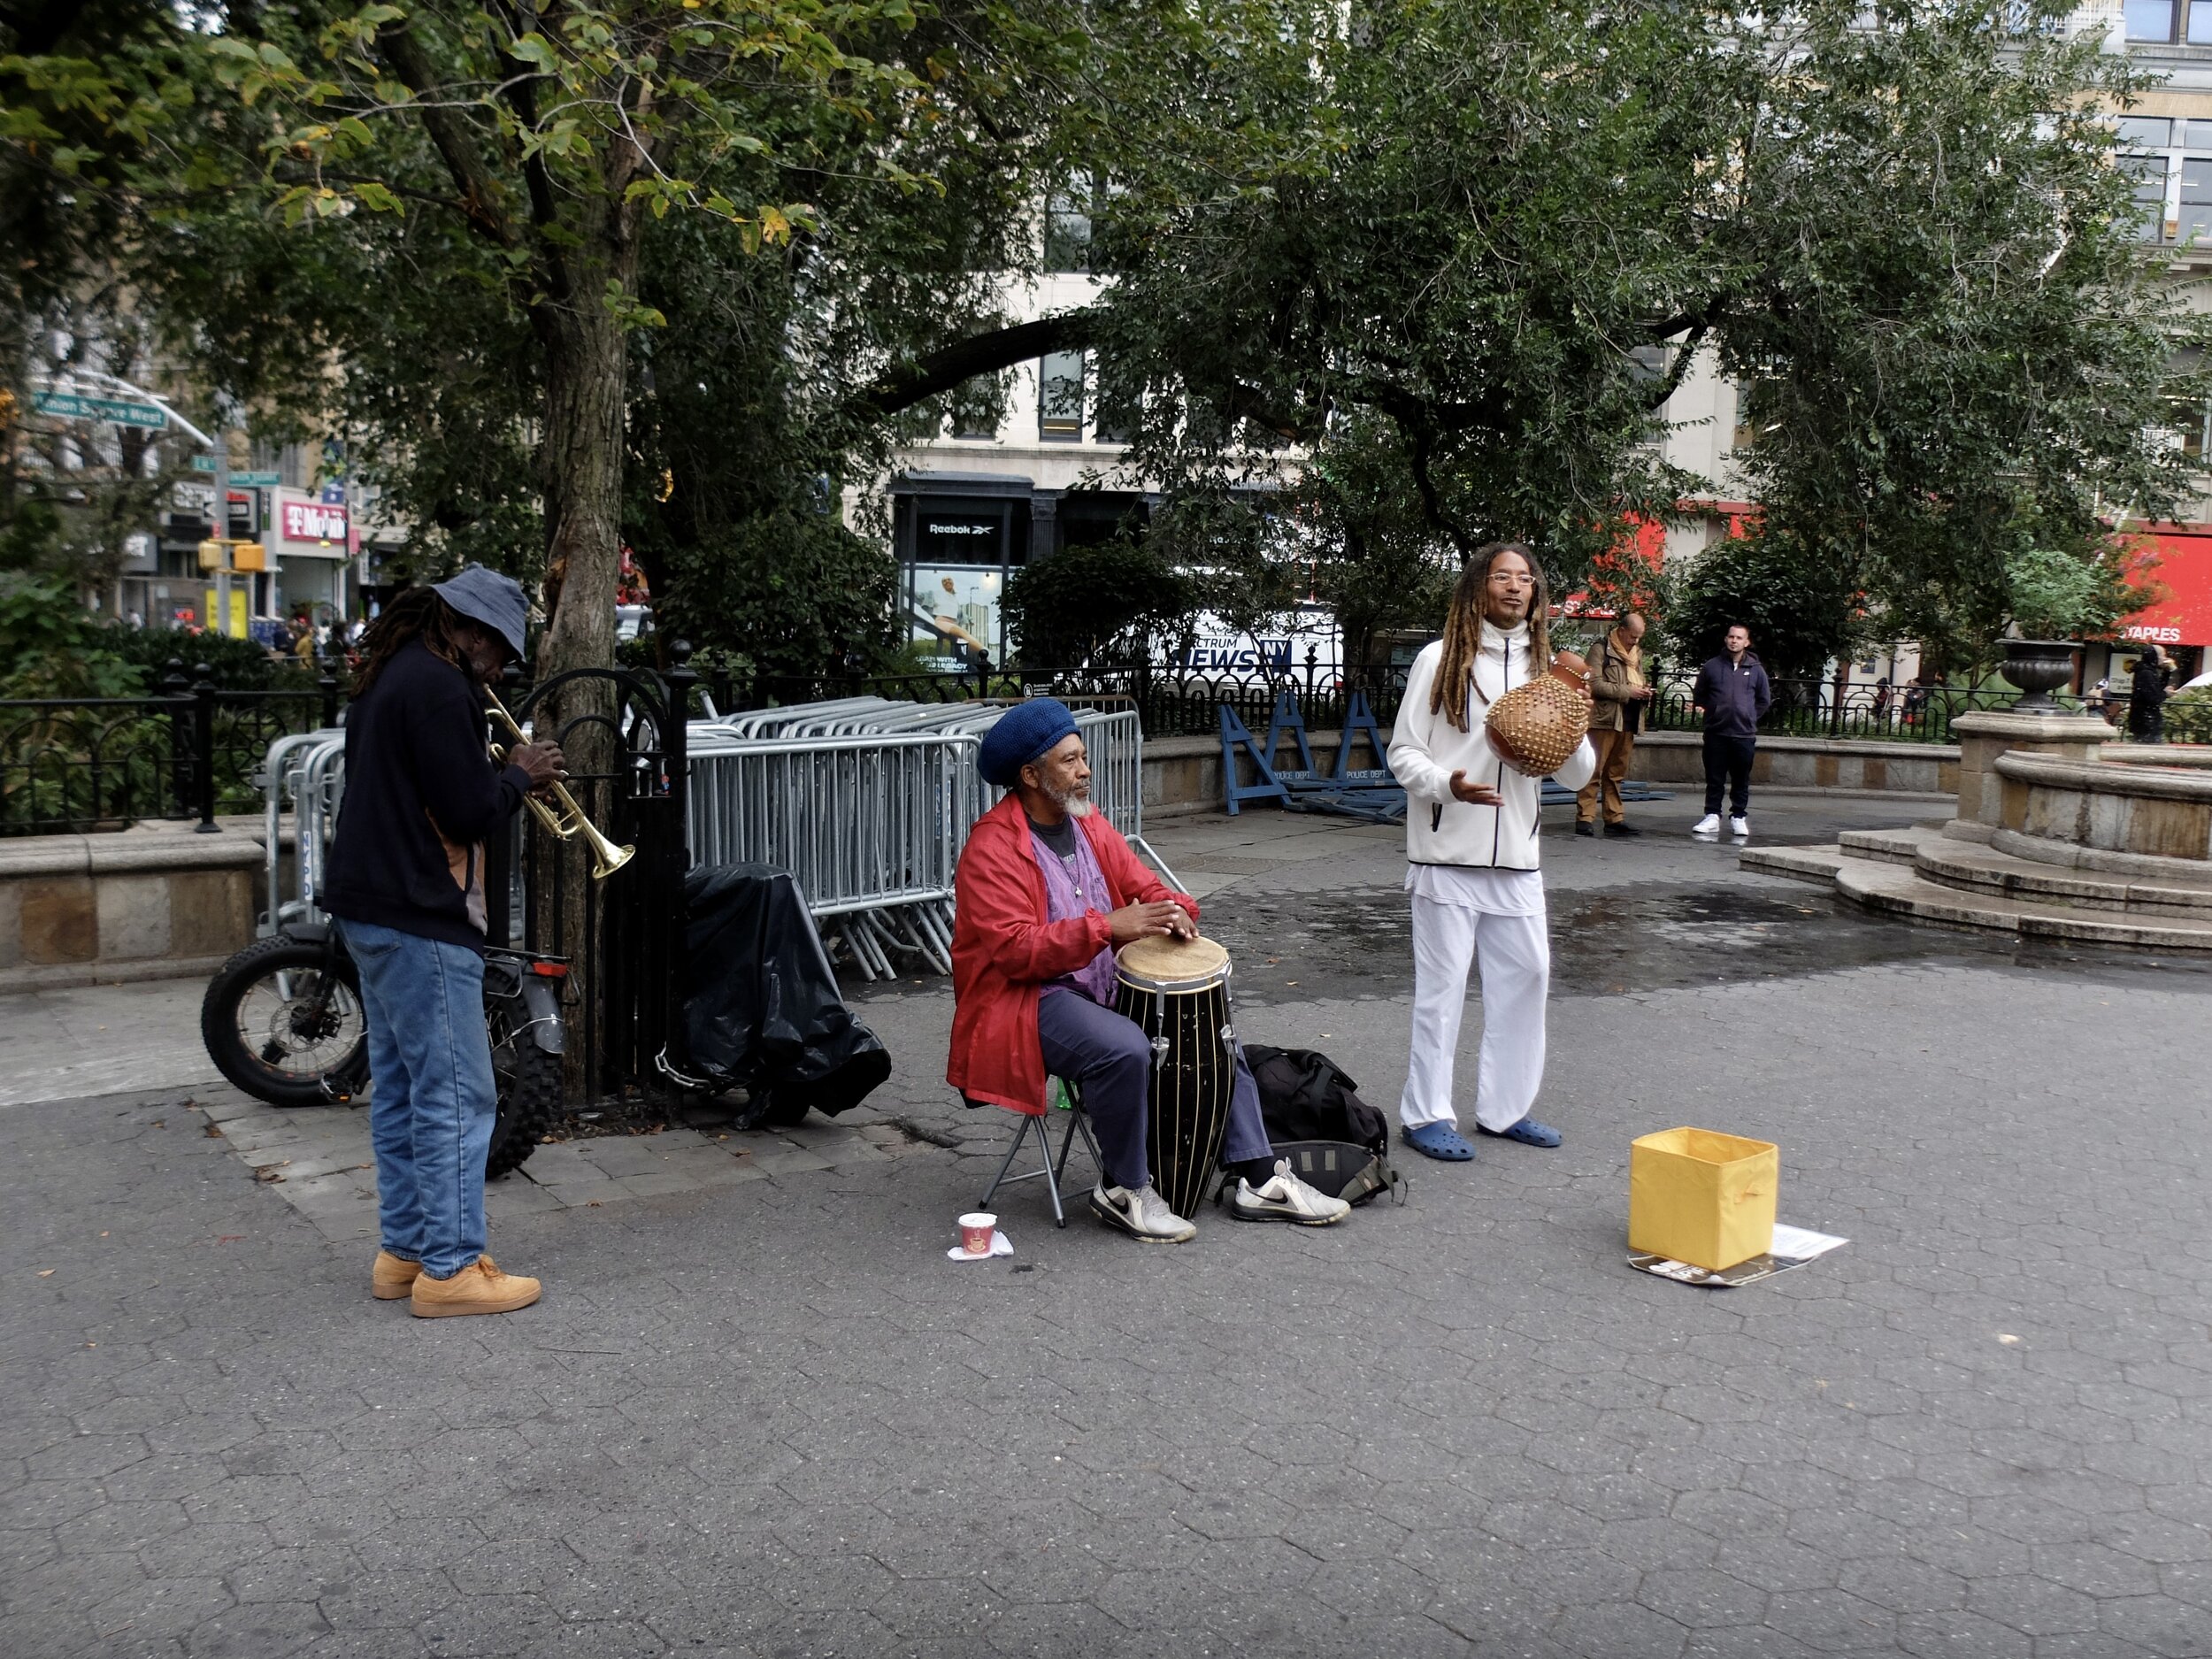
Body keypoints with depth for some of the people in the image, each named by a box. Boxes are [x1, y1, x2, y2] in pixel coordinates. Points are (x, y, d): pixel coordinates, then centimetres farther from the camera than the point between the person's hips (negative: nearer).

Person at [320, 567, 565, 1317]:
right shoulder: (438, 687, -17)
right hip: (420, 918, -11)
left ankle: (404, 1252, 23)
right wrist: (520, 775, -3)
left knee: (402, 1089, 15)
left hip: (373, 910, 11)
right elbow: (470, 813, -21)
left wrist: (498, 771, 7)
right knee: (456, 1096, -4)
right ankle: (450, 1268, 1)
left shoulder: (389, 676, 16)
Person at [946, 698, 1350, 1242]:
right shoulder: (992, 848, -15)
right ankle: (1123, 1191, -10)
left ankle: (1260, 1179, 5)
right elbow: (1013, 950, -24)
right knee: (1124, 1048, -33)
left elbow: (1144, 886, 12)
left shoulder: (1089, 825, 10)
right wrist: (1107, 927, -32)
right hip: (1029, 1000, -9)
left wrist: (1173, 910, -13)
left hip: (1106, 988, 9)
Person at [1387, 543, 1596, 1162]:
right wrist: (1446, 785, -22)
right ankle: (1426, 1114, 10)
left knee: (1526, 975, 7)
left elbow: (1579, 775, 11)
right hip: (1447, 850, -5)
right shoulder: (1441, 660, -1)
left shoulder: (1545, 667, 11)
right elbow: (1403, 751, -3)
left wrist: (1574, 735, -10)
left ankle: (1504, 1107, 22)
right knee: (1442, 983, -1)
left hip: (1516, 854, 5)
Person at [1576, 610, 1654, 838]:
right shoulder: (1602, 649, -5)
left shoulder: (1637, 652, 18)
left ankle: (1615, 818, 14)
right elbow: (1594, 684, -14)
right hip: (1604, 720, -7)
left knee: (1616, 773, 11)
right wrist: (1627, 692, -15)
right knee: (1594, 771, -7)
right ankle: (1584, 818, -7)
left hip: (1627, 722, 7)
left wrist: (1644, 692, 7)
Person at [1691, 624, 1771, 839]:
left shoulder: (1756, 670, 6)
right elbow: (1698, 696, 16)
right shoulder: (1712, 666, 5)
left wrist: (1749, 717, 6)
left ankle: (1738, 817, 13)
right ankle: (1712, 816, 8)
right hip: (1716, 733, 0)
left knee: (1741, 780, 5)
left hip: (1744, 734, 0)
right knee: (1714, 778, 3)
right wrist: (1703, 709, 2)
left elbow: (1765, 700, 14)